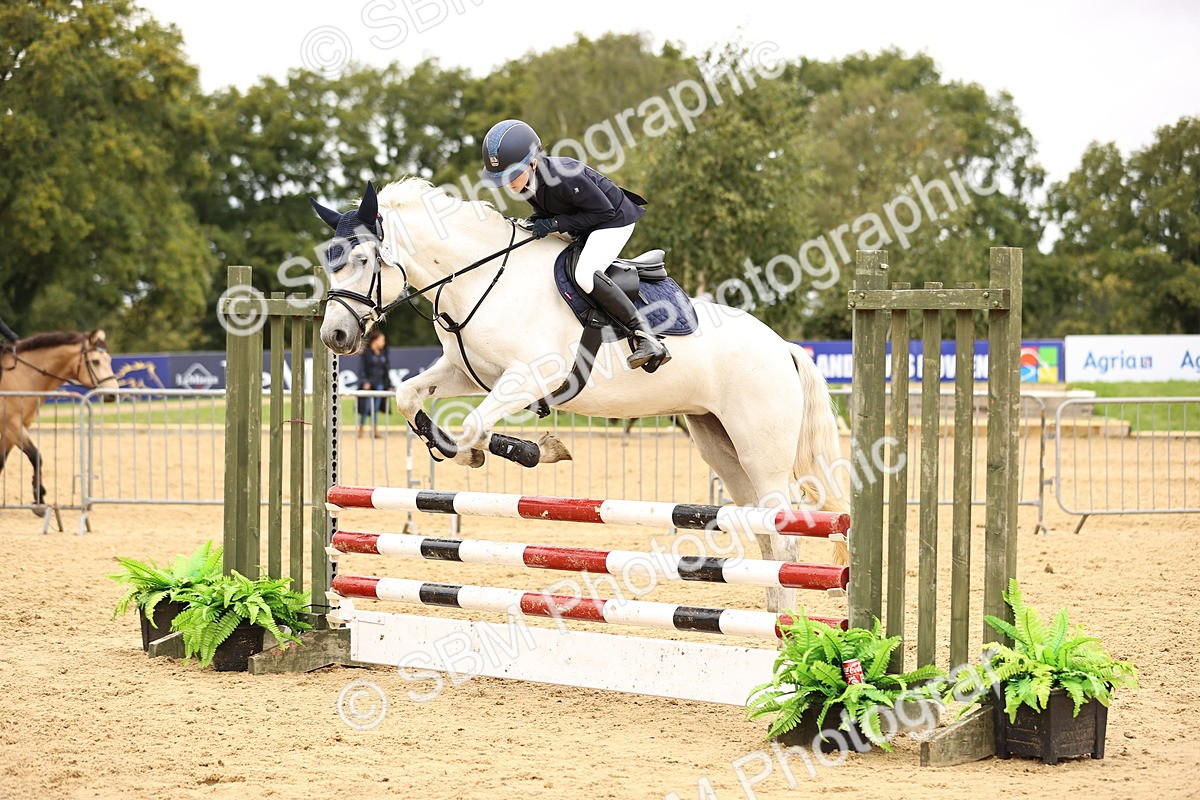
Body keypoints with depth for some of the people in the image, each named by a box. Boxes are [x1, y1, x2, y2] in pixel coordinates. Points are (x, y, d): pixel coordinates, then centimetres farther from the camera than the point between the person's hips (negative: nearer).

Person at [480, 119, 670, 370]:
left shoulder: (563, 176, -35)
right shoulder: (526, 179, -9)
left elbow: (603, 211, -27)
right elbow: (546, 210, 10)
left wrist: (555, 224, -29)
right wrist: (537, 222, -13)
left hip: (614, 220, -10)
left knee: (585, 275, -30)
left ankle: (646, 337, -28)